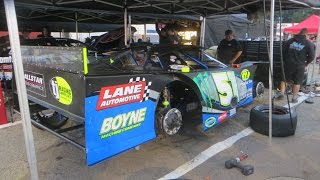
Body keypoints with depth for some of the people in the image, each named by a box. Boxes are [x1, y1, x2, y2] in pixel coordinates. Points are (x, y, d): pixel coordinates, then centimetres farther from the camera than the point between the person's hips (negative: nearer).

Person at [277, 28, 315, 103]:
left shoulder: (290, 41, 5)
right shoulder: (308, 43, -2)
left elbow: (283, 51, 5)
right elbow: (312, 56, -4)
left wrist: (285, 60, 16)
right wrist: (306, 63, 11)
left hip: (288, 64, 1)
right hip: (300, 65, -1)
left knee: (284, 79, 14)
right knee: (297, 82, 8)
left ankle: (281, 93, 4)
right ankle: (294, 98, 11)